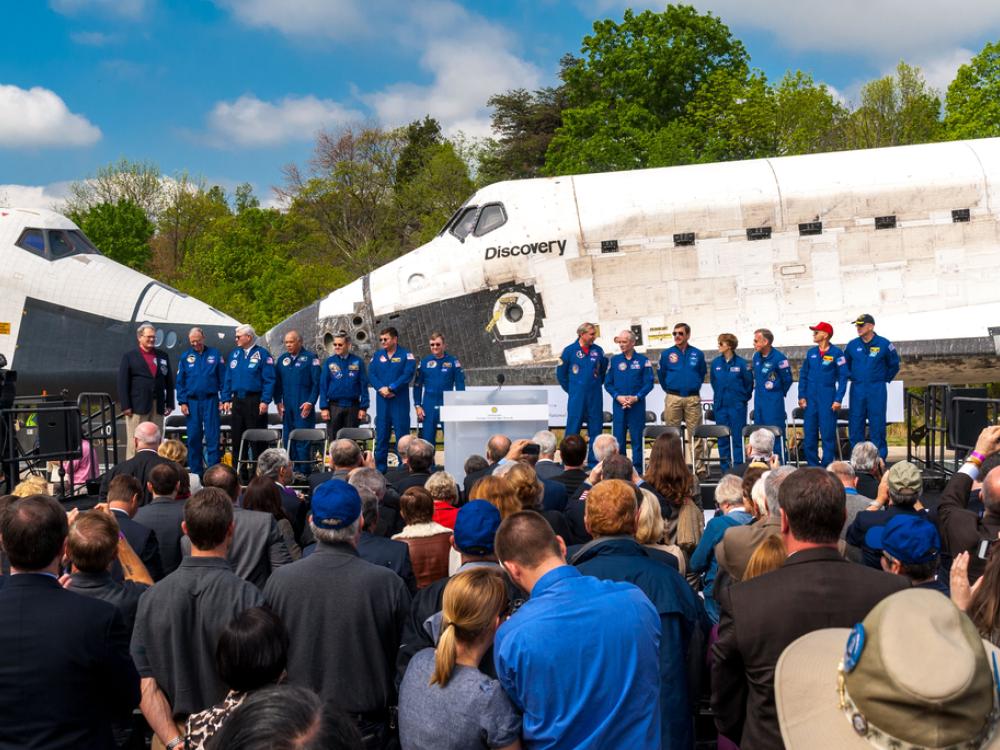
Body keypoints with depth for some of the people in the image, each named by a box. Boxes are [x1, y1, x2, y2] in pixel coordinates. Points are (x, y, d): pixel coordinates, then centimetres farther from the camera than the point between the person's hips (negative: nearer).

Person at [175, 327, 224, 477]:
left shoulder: (215, 354, 4)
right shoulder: (185, 357, 8)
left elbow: (223, 378, 3)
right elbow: (180, 382, 8)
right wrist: (182, 402, -1)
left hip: (210, 401, -2)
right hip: (192, 401, 2)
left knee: (212, 436, -5)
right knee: (193, 437, 5)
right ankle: (195, 470, 13)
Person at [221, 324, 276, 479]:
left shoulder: (262, 354, -4)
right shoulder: (234, 354, 13)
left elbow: (269, 380, -9)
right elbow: (227, 378, 15)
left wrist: (265, 401, -16)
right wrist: (226, 399, 6)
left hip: (255, 401, -6)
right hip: (237, 401, 6)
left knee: (256, 440, -3)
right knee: (236, 438, 8)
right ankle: (239, 472, 16)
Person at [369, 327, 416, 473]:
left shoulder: (406, 355, 0)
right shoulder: (377, 356, 12)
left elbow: (408, 374, -12)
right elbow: (371, 374, 3)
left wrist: (391, 388, -18)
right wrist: (381, 388, -14)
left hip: (400, 401, -4)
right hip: (382, 401, 4)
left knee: (402, 433, -3)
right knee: (381, 434, 7)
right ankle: (380, 468, 13)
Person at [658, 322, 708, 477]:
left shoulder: (697, 354, 5)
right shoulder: (666, 354, 5)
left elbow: (703, 374, 16)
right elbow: (661, 375, 14)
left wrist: (695, 387, 11)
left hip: (693, 398, 0)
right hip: (673, 398, 0)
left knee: (696, 435, -1)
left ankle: (700, 467, 2)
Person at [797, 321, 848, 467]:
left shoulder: (836, 353, -4)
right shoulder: (811, 353, 10)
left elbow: (842, 377, -5)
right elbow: (803, 375, 13)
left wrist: (838, 400, -11)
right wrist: (801, 396, 4)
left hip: (827, 398, -5)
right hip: (811, 398, 5)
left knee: (828, 433, -4)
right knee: (809, 433, 5)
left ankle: (827, 465, 3)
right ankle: (812, 465, 14)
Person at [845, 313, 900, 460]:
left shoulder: (884, 344, -2)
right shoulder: (852, 345, 5)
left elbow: (894, 365, 11)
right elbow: (845, 365, 22)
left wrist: (885, 379, 8)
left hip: (877, 391, -3)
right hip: (857, 389, 3)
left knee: (877, 425, -2)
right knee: (855, 425, 3)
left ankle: (879, 458, 5)